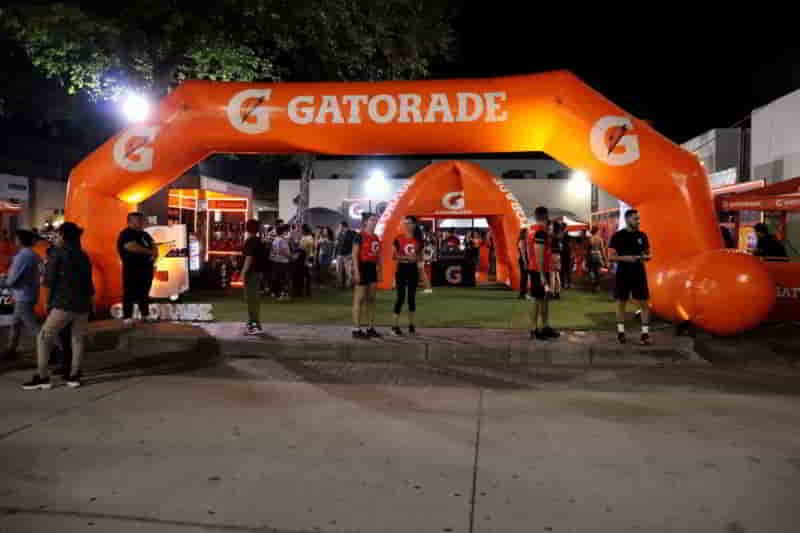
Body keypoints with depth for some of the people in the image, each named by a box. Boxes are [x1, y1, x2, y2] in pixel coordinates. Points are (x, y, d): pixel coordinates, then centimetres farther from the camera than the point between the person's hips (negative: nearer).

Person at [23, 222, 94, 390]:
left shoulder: (58, 253, -4)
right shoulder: (84, 256, 12)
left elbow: (50, 281, -3)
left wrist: (43, 280, 16)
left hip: (64, 304, -6)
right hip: (83, 304, 6)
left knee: (43, 338, 4)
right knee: (78, 339, 13)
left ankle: (42, 377, 1)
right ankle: (74, 376, 13)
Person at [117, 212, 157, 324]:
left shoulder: (144, 234, 17)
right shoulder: (126, 234, -9)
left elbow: (153, 246, 16)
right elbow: (133, 247, -23)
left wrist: (154, 254, -7)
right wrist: (150, 251, -14)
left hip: (147, 268, 8)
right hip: (132, 269, -8)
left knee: (144, 293, 14)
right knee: (130, 293, -5)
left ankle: (145, 315, 21)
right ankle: (127, 318, -3)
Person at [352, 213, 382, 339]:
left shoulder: (376, 238, 14)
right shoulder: (360, 236, -9)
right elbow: (355, 255, -13)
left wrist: (379, 271, 15)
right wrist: (356, 271, -20)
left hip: (372, 268, 8)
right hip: (363, 267, -8)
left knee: (371, 299, 10)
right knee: (359, 299, -5)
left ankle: (371, 328, 17)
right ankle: (356, 330, -2)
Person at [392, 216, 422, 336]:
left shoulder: (418, 240, 4)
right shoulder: (399, 239, -3)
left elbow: (420, 257, 11)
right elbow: (393, 256, -4)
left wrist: (415, 258, -11)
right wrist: (406, 257, -15)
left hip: (413, 269, 3)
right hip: (402, 269, -3)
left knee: (412, 297, 7)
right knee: (401, 297, -5)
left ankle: (411, 325, 17)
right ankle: (395, 326, 0)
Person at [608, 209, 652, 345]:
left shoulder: (642, 235, 5)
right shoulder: (618, 236, -4)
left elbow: (648, 254, 12)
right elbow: (611, 257, -6)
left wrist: (645, 257, -11)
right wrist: (625, 258, -21)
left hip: (639, 274, 2)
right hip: (623, 274, -2)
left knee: (643, 303, -2)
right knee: (621, 303, 8)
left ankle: (645, 333, 3)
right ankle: (620, 331, 20)